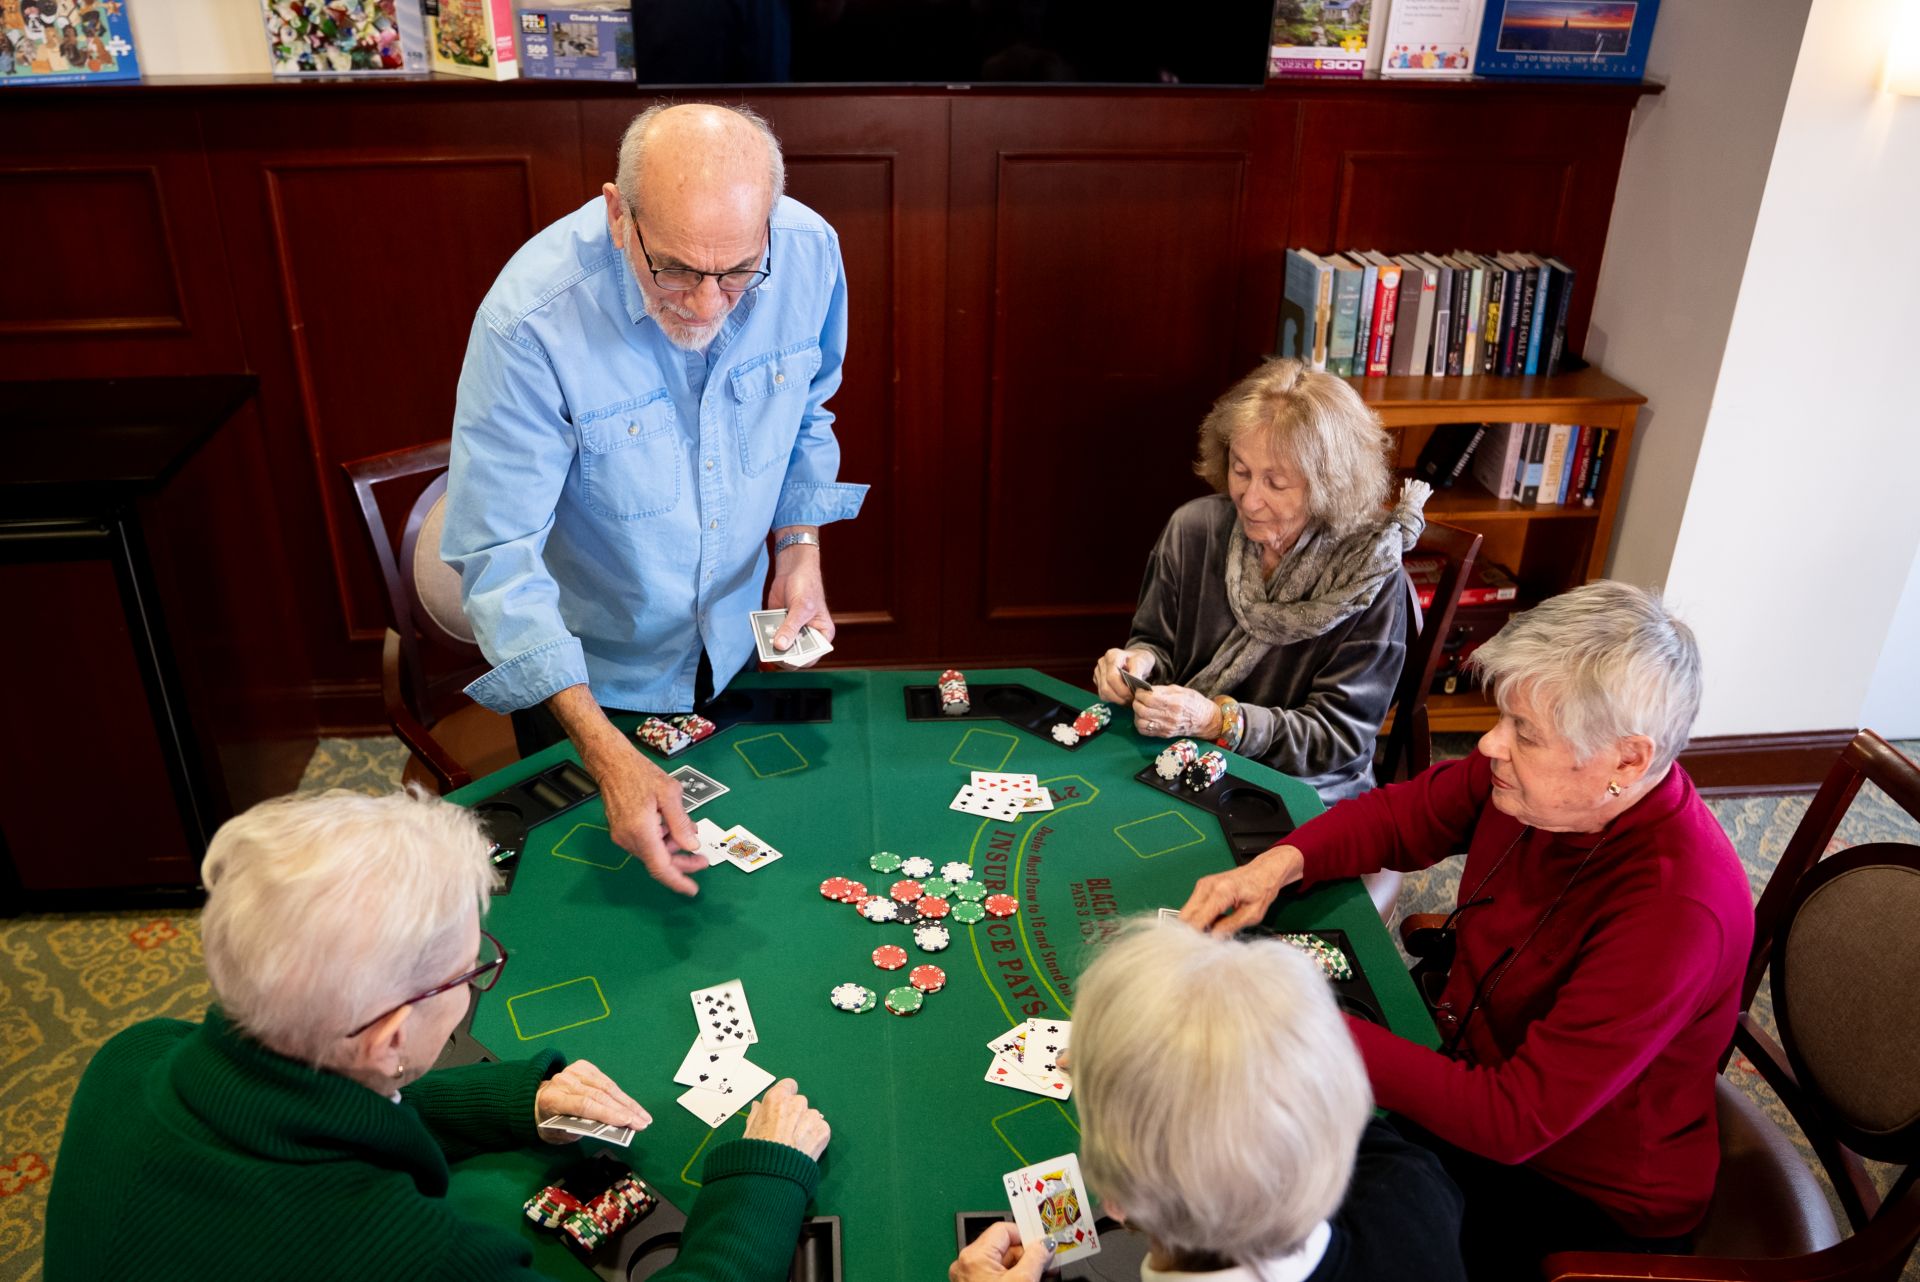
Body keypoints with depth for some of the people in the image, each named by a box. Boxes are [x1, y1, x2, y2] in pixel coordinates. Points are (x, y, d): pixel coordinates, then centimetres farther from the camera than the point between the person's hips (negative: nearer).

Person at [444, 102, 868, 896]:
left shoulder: (808, 252, -20)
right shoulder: (531, 322, -34)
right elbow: (498, 556, -31)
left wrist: (800, 548, -9)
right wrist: (607, 754, -37)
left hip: (733, 646, 4)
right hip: (582, 671, -3)